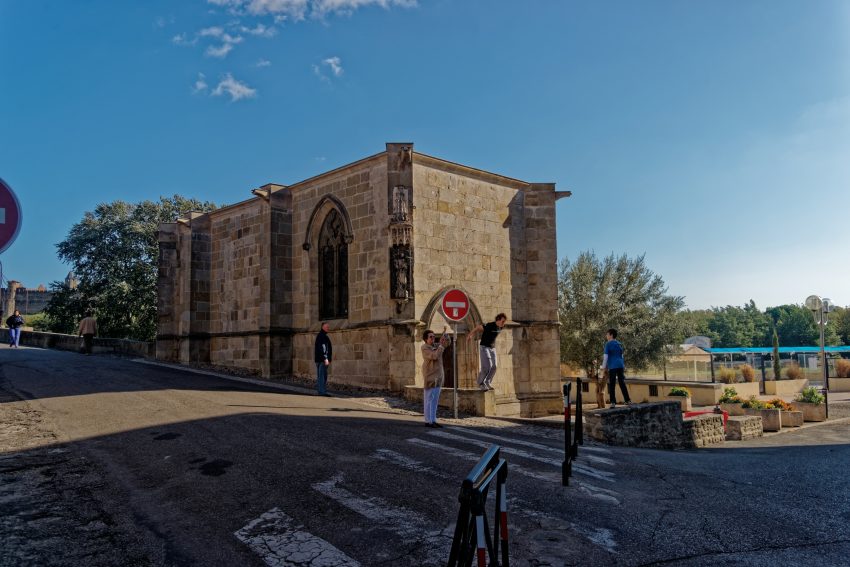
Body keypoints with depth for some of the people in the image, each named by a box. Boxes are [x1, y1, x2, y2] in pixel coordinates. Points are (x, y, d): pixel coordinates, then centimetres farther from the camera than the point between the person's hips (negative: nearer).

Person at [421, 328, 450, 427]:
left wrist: (445, 334, -5)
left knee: (435, 400, 9)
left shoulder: (436, 345, 11)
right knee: (428, 400, -4)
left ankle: (433, 420, 14)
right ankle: (428, 421, -1)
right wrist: (441, 345, -19)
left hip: (438, 377, 8)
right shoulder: (424, 348, -12)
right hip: (430, 377, -8)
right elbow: (435, 356, -24)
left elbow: (448, 341, 13)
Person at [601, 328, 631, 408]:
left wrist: (603, 367, -4)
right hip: (620, 365, 6)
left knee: (611, 385, -3)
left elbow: (606, 356, -7)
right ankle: (627, 400, 9)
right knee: (622, 383, 10)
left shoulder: (608, 344, -3)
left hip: (612, 366, -6)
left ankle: (613, 402, -8)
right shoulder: (619, 344, 16)